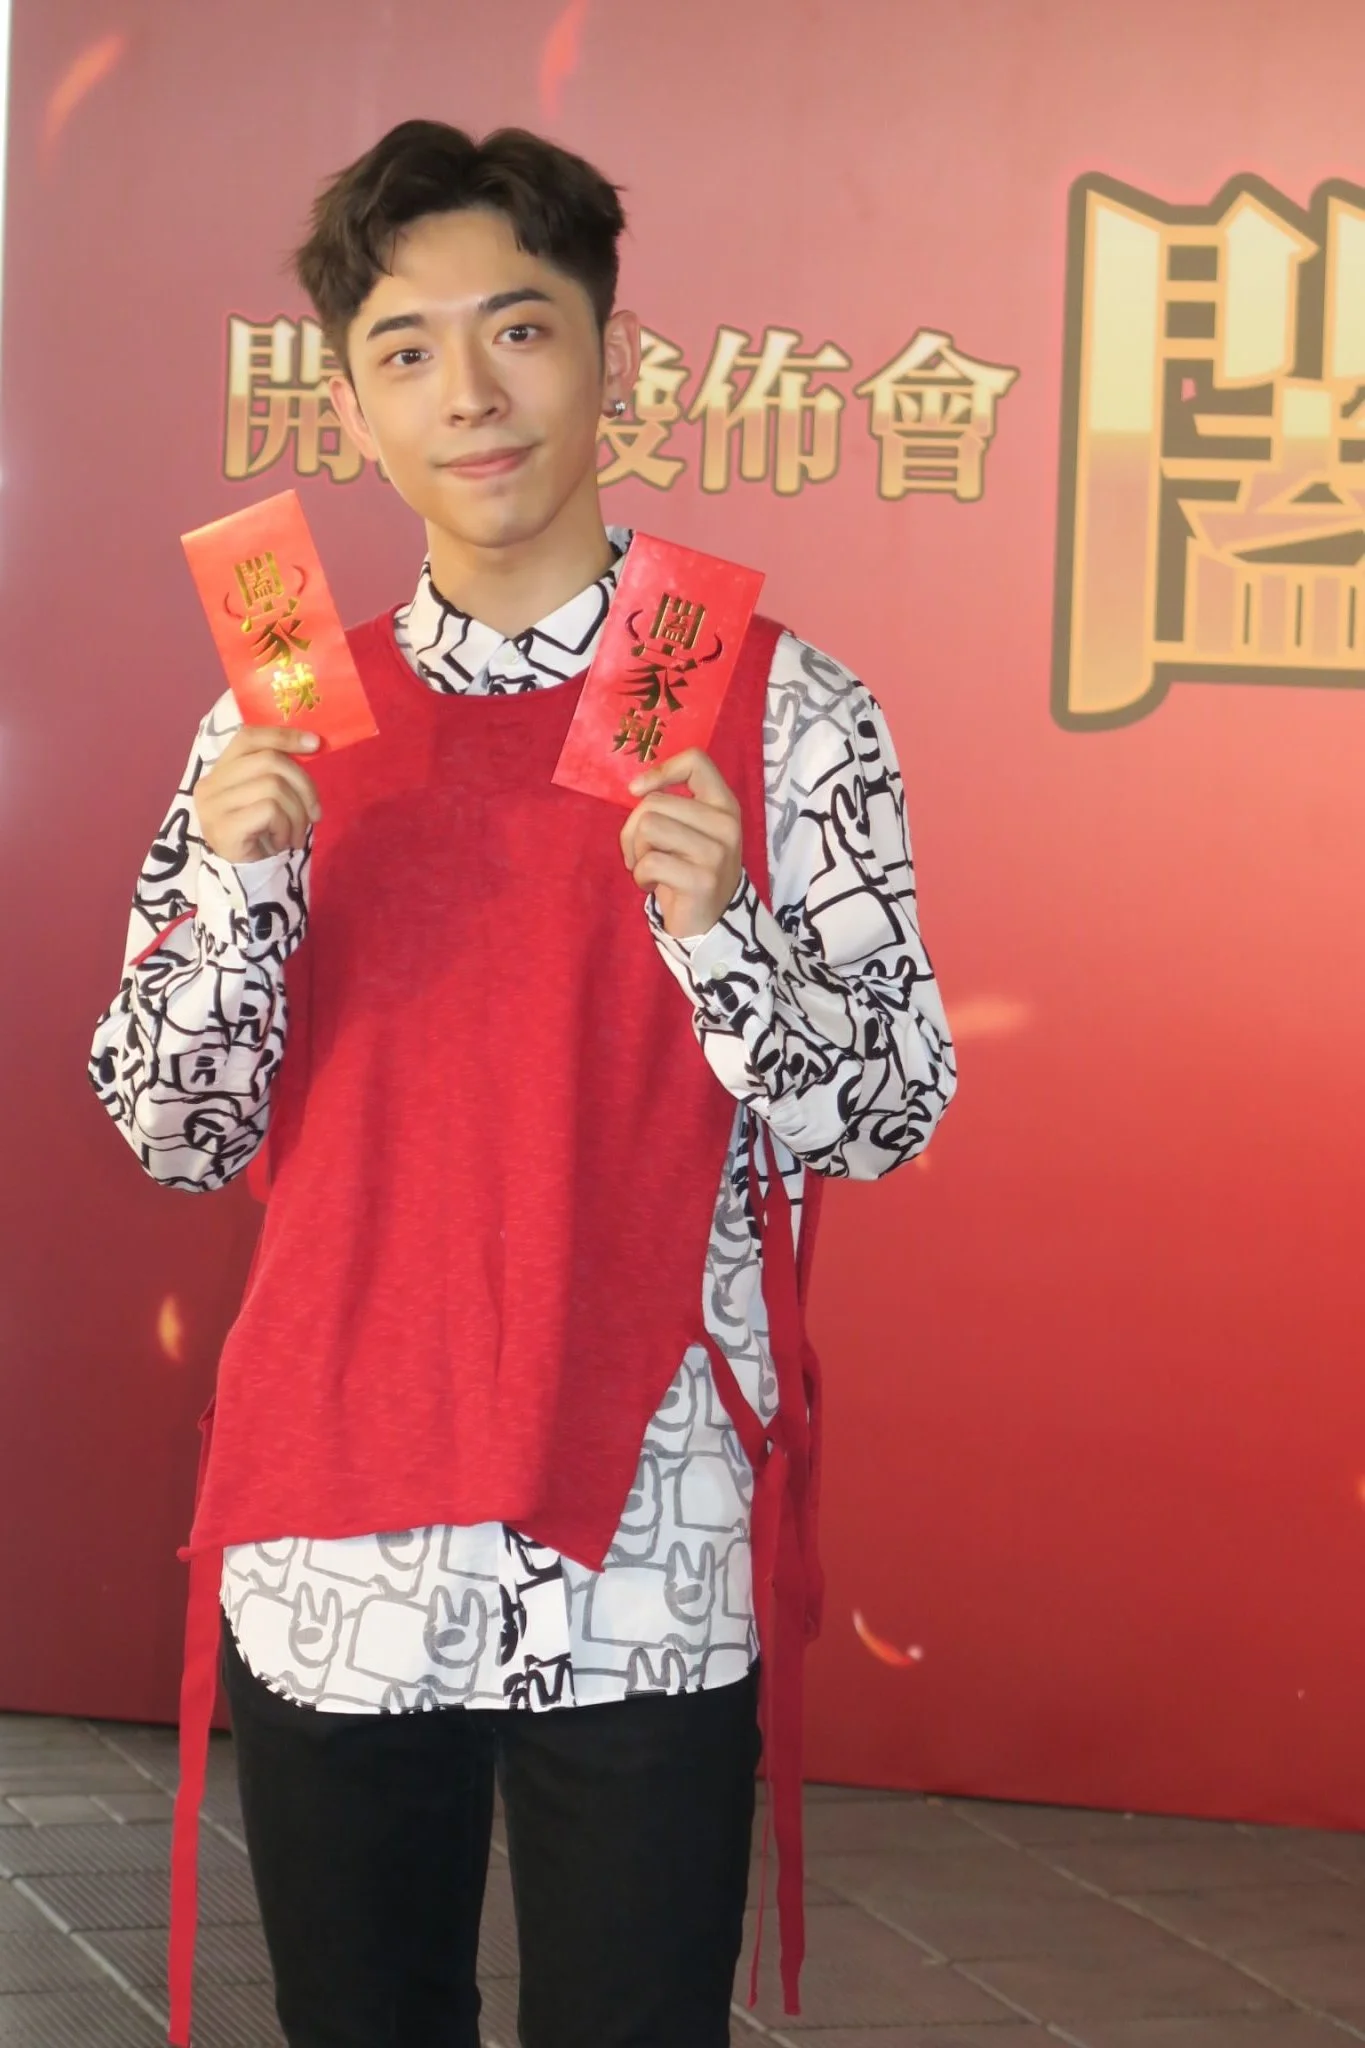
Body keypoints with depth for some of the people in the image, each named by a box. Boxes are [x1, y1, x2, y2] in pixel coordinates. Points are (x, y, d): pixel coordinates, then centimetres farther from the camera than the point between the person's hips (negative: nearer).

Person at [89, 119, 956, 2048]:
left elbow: (890, 1113, -2)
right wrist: (238, 882, -10)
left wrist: (714, 928, -19)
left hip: (645, 1557, -3)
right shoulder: (279, 725, 7)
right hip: (328, 1545, 3)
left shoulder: (783, 712, -3)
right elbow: (177, 1132, 7)